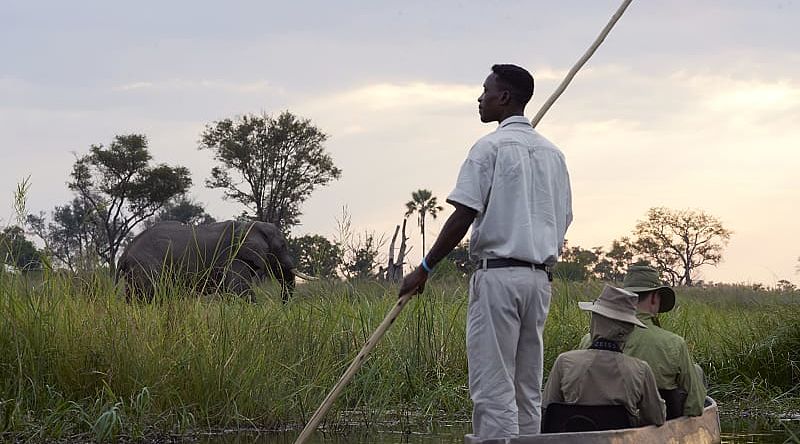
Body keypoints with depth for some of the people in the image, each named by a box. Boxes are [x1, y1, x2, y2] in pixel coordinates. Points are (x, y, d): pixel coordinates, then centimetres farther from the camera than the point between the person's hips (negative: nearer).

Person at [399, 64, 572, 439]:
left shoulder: (491, 147, -6)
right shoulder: (553, 153, 16)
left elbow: (463, 216, -12)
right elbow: (563, 221, 15)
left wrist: (424, 269, -8)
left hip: (498, 274, -7)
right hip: (539, 276, 7)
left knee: (493, 389, -9)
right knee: (528, 391, 9)